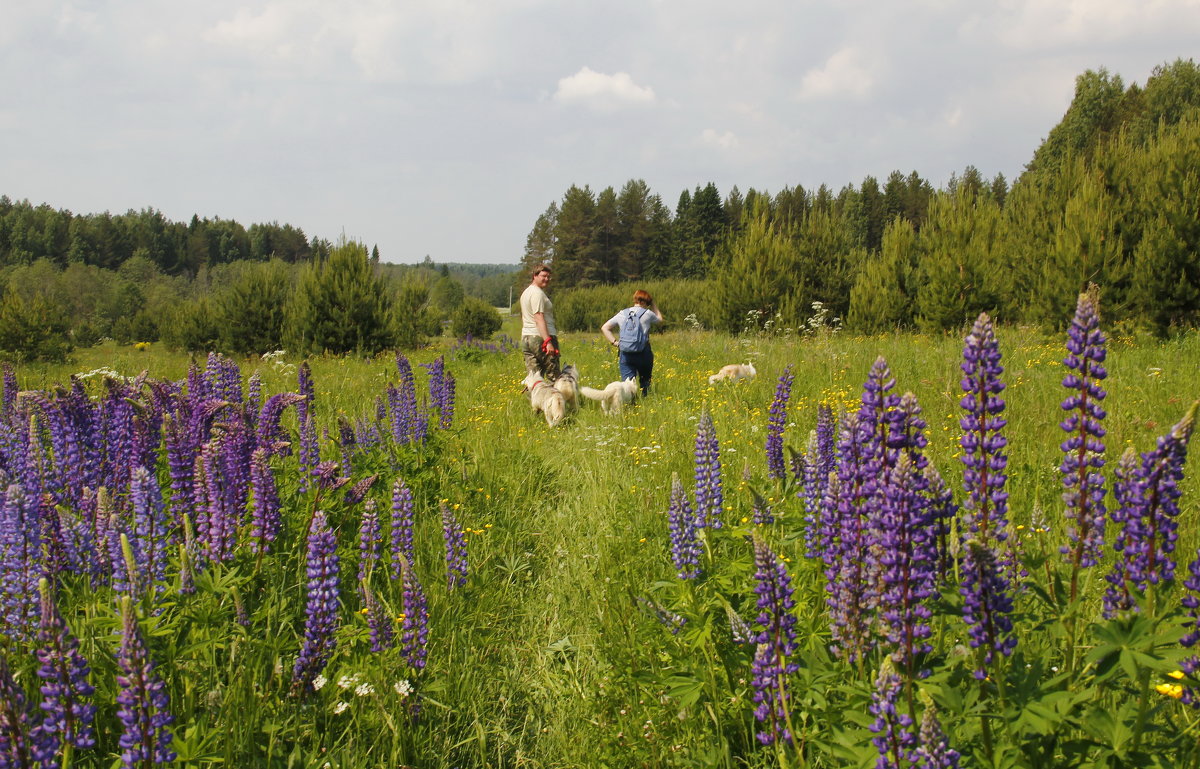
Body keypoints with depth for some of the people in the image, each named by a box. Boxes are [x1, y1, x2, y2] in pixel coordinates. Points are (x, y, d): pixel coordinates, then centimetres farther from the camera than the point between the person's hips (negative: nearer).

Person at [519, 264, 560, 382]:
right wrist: (548, 341, -25)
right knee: (552, 377, -5)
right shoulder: (538, 293, -11)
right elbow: (539, 319, -20)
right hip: (541, 337, -9)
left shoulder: (525, 292, 19)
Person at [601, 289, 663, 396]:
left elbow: (604, 328, 9)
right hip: (643, 354, -2)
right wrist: (654, 306, 30)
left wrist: (615, 342, 5)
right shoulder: (647, 313, 0)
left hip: (625, 354, 2)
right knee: (645, 381, 16)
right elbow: (659, 319, 21)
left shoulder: (622, 314, 9)